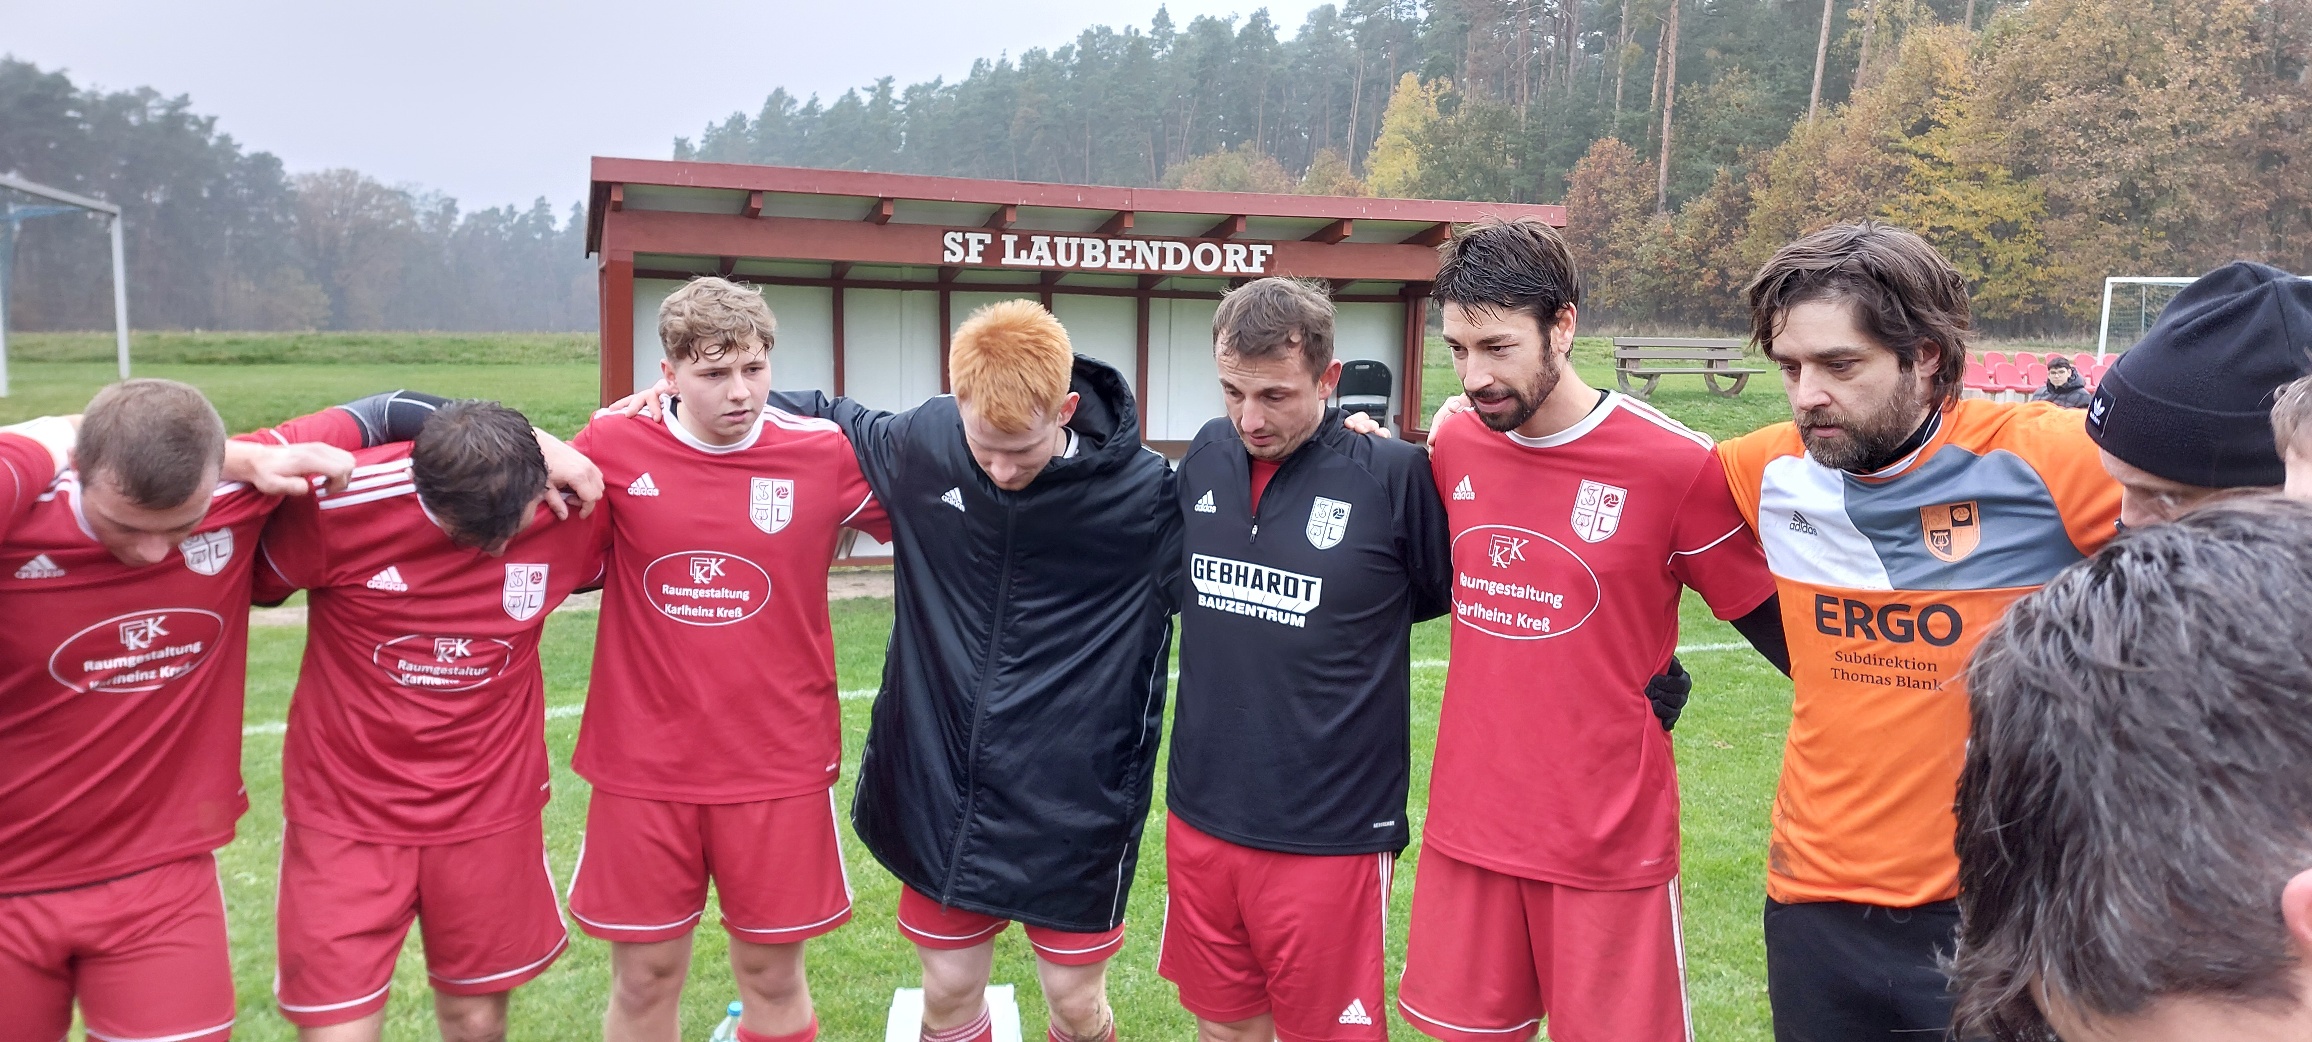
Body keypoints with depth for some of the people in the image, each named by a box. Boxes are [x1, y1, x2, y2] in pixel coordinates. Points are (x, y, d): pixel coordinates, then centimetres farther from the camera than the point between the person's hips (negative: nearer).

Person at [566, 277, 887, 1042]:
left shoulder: (826, 453, -6)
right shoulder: (614, 449, -5)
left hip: (779, 765, 0)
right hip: (644, 766, 1)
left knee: (772, 975, 13)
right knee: (644, 978, 13)